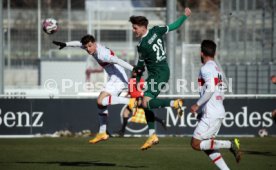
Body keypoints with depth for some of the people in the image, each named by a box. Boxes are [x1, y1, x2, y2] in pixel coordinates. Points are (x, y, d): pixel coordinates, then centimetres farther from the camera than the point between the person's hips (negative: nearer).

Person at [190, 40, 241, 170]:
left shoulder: (206, 68, -10)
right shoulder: (217, 69, 18)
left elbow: (210, 89, -24)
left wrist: (197, 105, -17)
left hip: (211, 114, -9)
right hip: (219, 112, 9)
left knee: (195, 144, -7)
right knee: (206, 146, 12)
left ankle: (230, 144, -12)